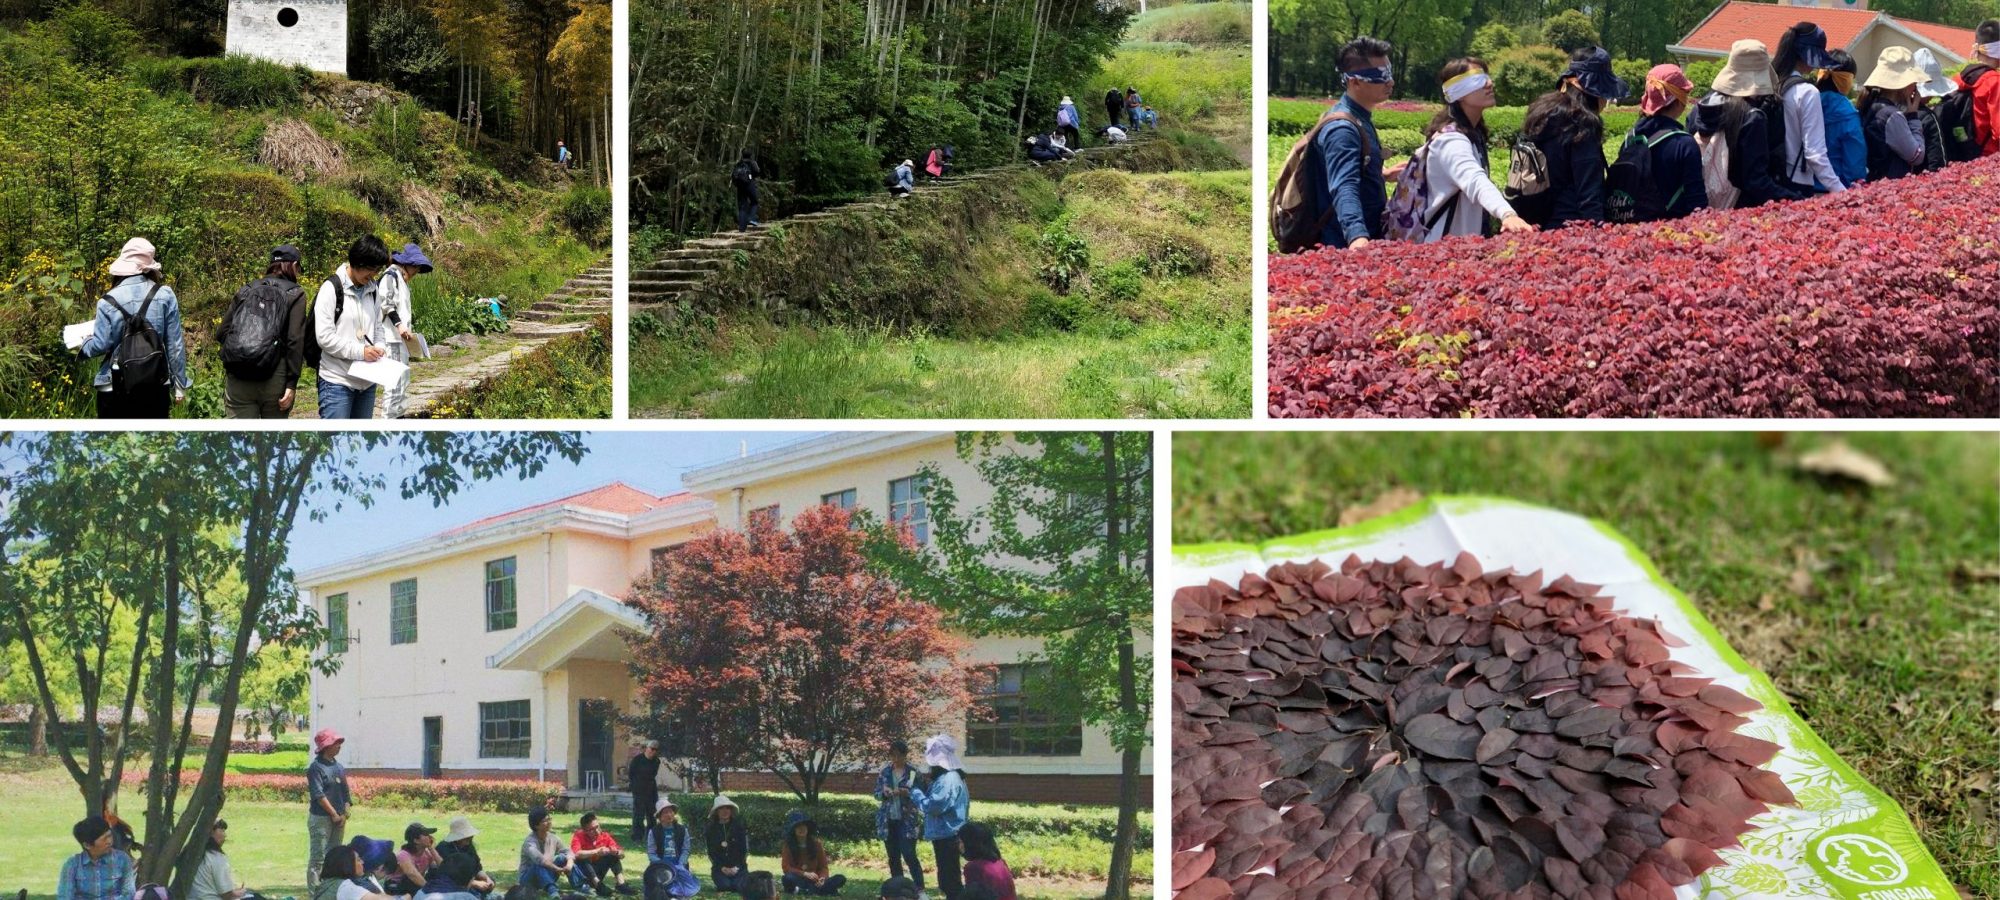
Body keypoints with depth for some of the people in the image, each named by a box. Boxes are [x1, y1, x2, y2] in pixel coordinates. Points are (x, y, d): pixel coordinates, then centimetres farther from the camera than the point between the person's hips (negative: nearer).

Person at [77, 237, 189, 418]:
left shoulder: (109, 301, -7)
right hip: (156, 386, 2)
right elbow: (175, 344, -1)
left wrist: (82, 346, 18)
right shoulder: (165, 296, -3)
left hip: (116, 388, -1)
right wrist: (179, 384, 6)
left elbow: (101, 344, -6)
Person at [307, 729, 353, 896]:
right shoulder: (316, 767, -10)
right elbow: (318, 795, -16)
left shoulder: (338, 766, 13)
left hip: (338, 818, 8)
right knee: (318, 857, -6)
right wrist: (334, 814, -13)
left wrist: (345, 813, 1)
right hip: (321, 818, -8)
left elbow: (345, 792, 14)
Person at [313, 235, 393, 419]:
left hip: (367, 382, 7)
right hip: (337, 381, -7)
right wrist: (360, 351, -18)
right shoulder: (332, 289, -10)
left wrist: (379, 349, -1)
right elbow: (324, 336, -16)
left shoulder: (373, 292, 11)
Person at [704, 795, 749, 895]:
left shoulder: (740, 827, 1)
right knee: (725, 885, -27)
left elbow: (745, 850, 1)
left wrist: (737, 867, -11)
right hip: (720, 867, 0)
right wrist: (722, 868, -10)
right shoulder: (712, 829, 4)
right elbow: (711, 852, 4)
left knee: (740, 886, -26)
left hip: (738, 867, 0)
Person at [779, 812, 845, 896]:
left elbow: (823, 866, 4)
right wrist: (804, 874, -23)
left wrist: (822, 878, -19)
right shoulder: (787, 845, -2)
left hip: (814, 881, 2)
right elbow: (786, 867, -9)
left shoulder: (816, 844, 4)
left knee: (841, 879, -21)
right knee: (788, 878, -38)